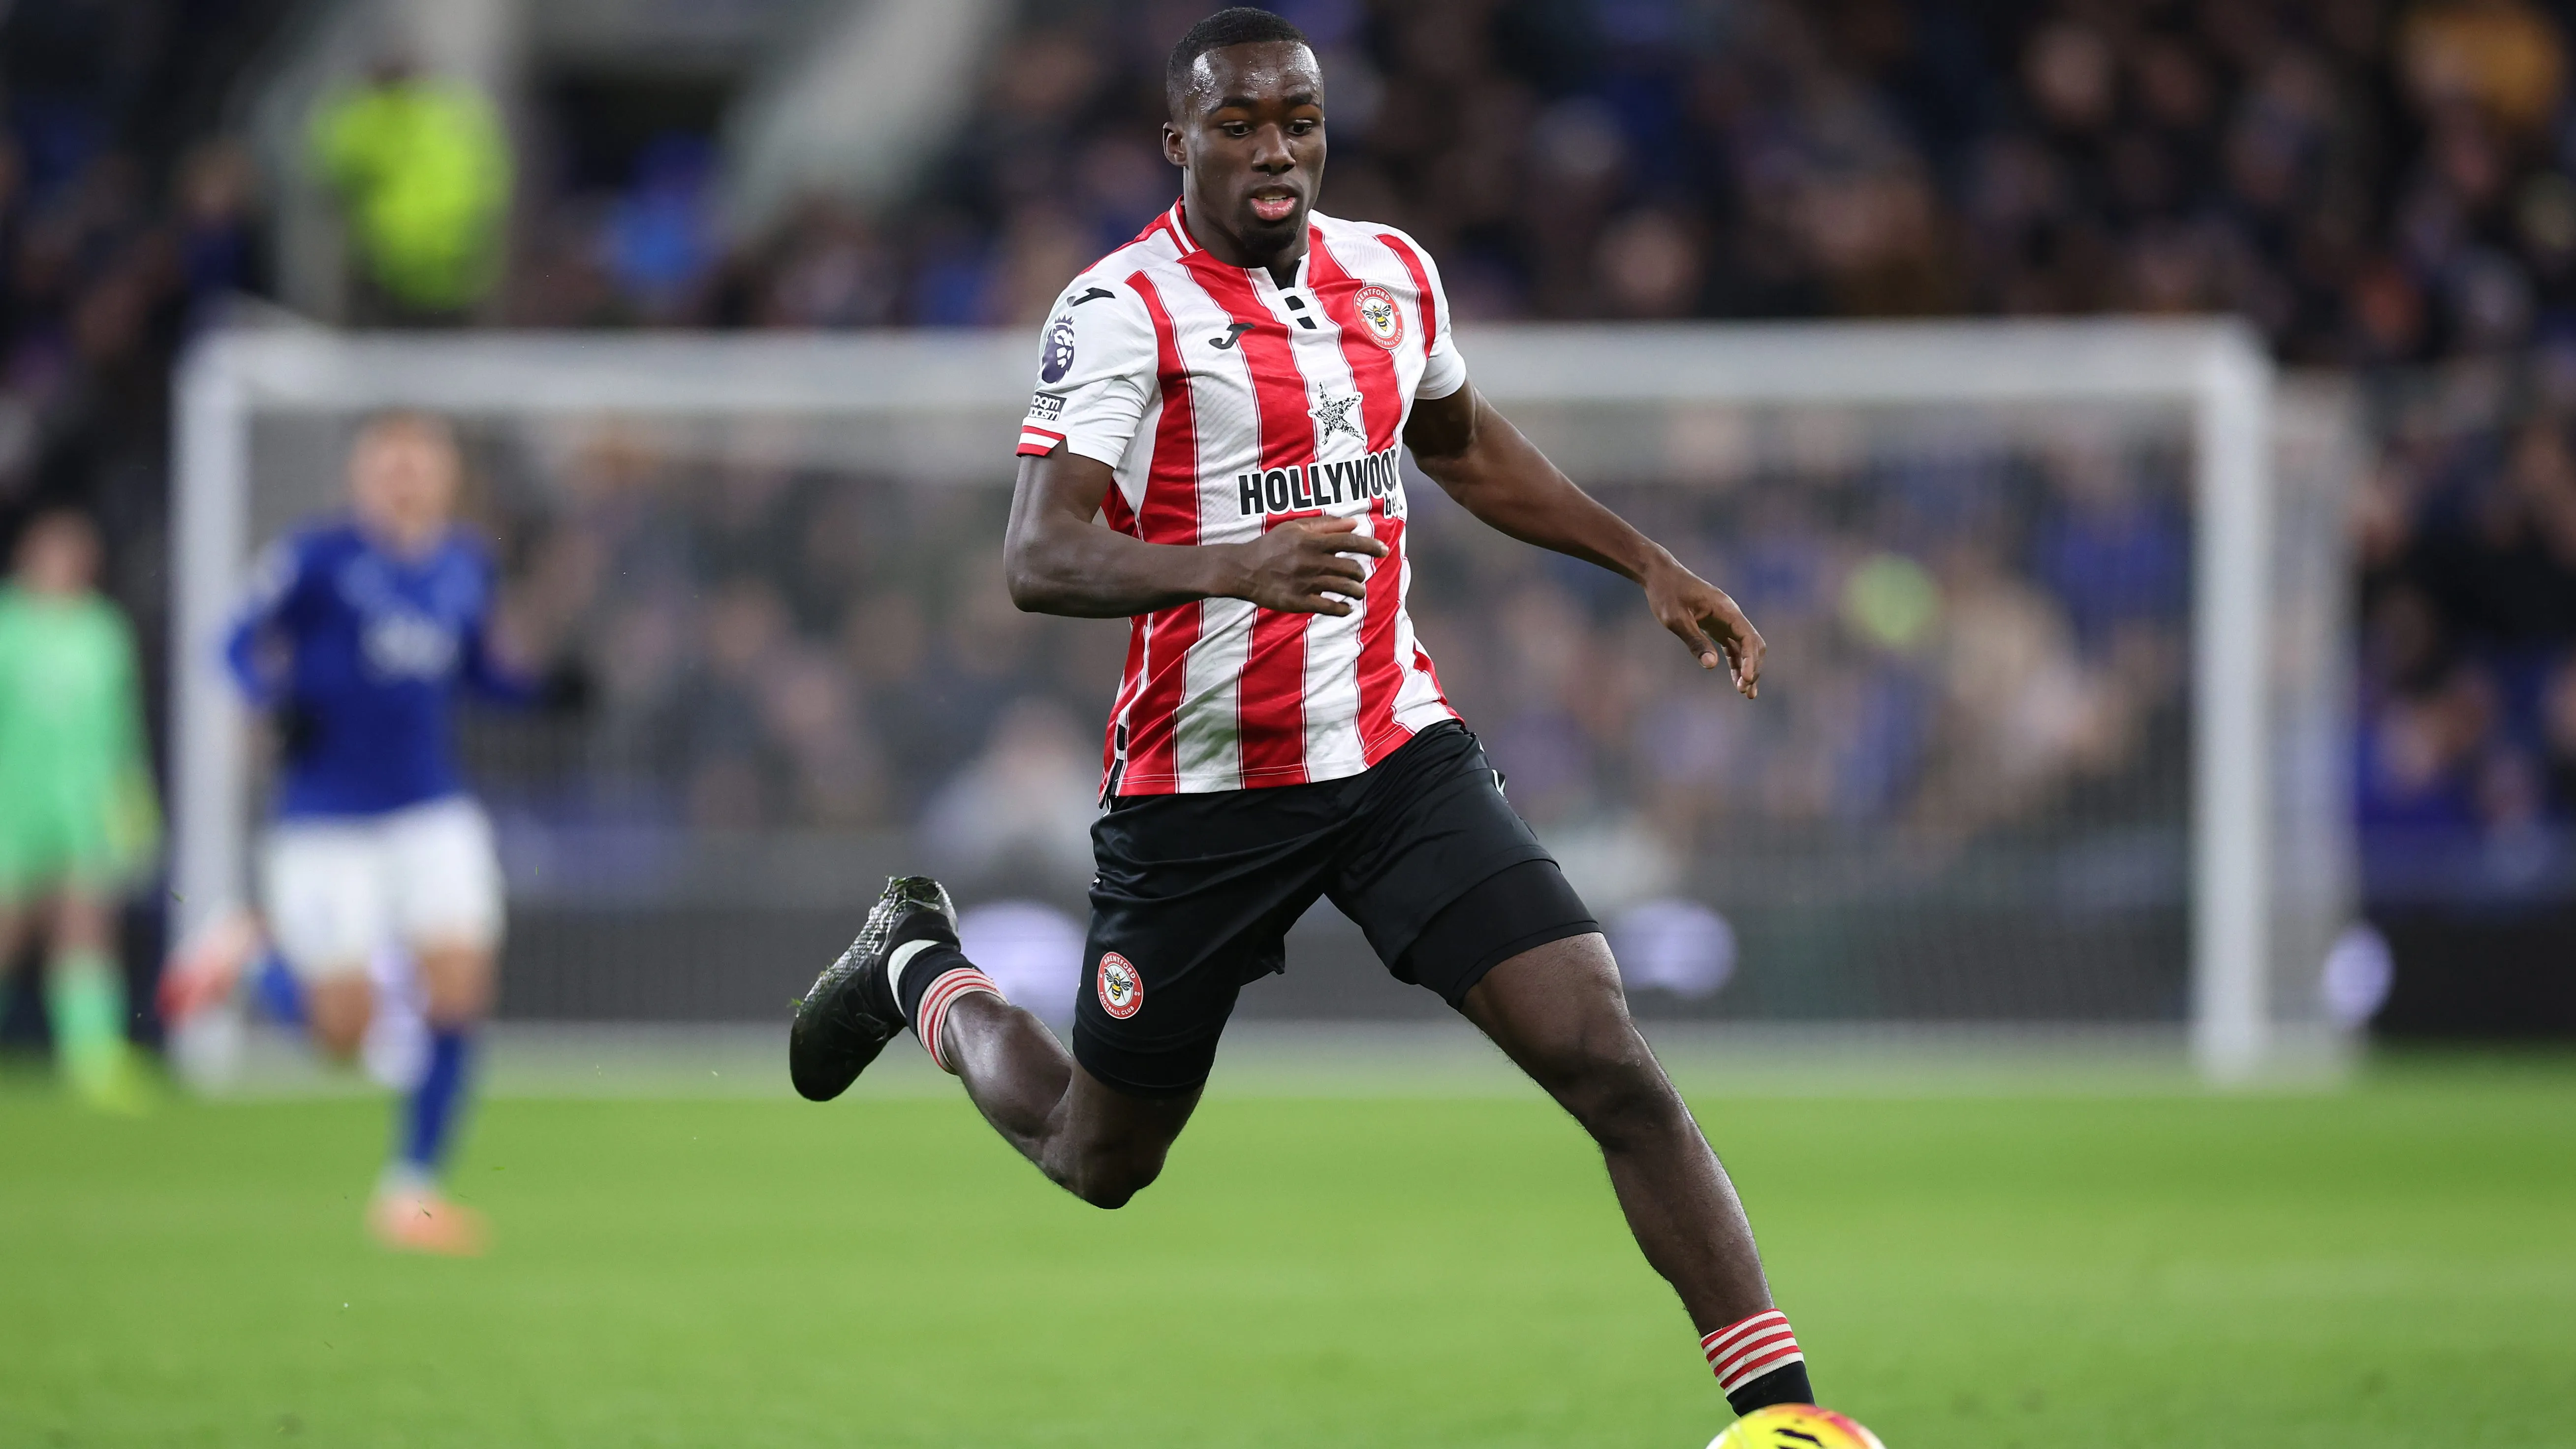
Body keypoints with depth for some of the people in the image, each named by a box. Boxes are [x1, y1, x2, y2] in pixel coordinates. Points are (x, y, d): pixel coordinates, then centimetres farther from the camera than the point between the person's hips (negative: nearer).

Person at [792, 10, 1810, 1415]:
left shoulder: (1391, 273, 6)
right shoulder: (1123, 311, -14)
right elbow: (1039, 559, -25)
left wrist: (1648, 563, 23)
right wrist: (1230, 566, -41)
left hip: (1397, 754, 4)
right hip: (1199, 790, -4)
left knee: (1610, 1063, -15)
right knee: (1098, 1161, 14)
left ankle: (1780, 1402, -14)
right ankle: (921, 971, 44)